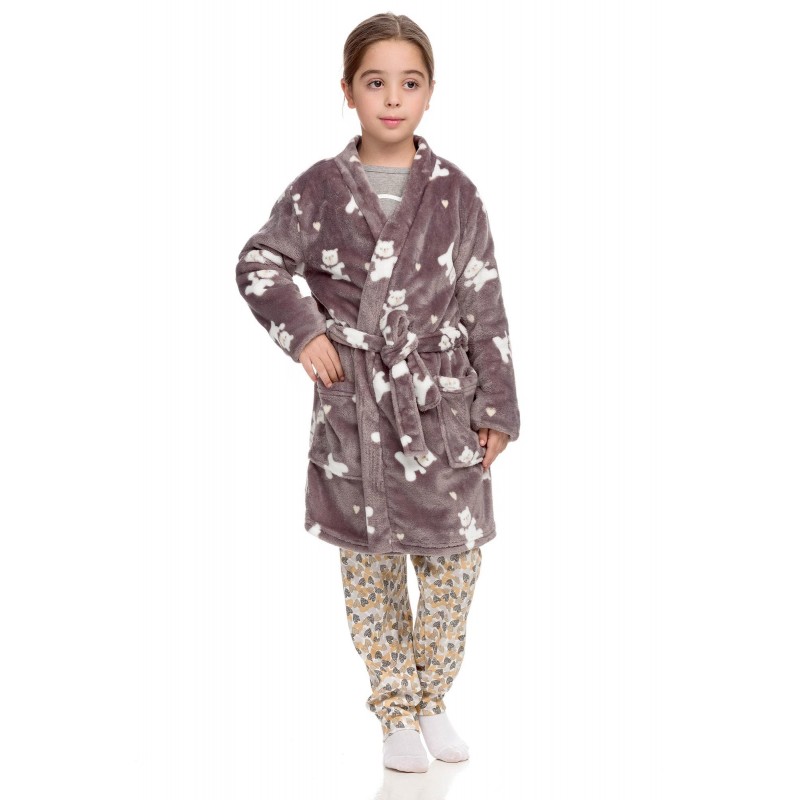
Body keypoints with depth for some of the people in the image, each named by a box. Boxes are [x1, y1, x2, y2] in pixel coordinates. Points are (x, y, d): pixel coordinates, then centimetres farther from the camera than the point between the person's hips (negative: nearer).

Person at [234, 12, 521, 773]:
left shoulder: (456, 194, -1)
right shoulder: (317, 191, -2)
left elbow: (486, 309, 2)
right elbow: (259, 264, 9)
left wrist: (497, 408, 1)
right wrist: (301, 330, -6)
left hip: (444, 406, 1)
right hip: (352, 408, 0)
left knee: (455, 560, 6)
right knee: (369, 566, 9)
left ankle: (433, 701, 28)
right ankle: (396, 715, 24)